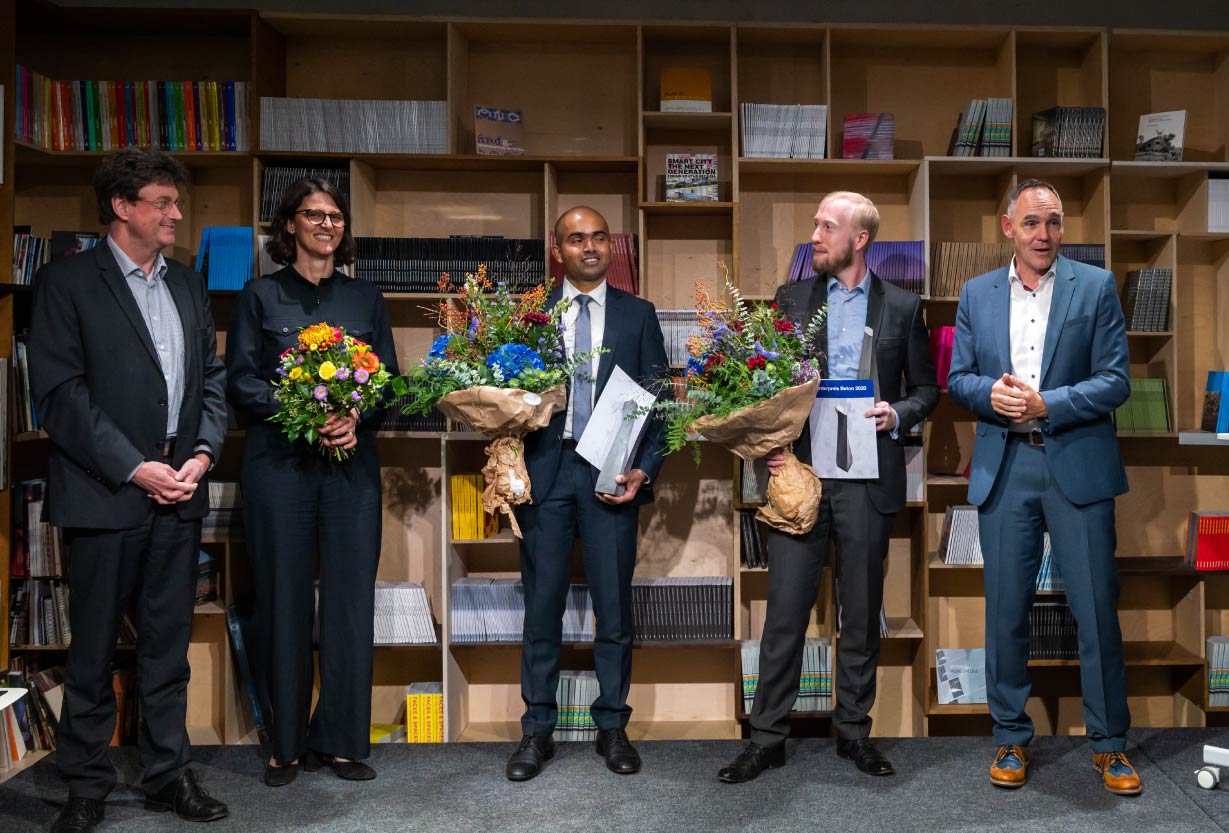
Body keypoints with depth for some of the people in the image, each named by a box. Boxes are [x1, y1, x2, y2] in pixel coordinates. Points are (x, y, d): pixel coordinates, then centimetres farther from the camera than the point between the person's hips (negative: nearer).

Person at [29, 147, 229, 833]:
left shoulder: (189, 284, 13)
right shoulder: (67, 282, -3)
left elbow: (213, 378, 12)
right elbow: (59, 392, -10)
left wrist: (203, 453, -3)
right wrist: (134, 468, -14)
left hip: (179, 491, 5)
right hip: (105, 492, -4)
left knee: (169, 644, 12)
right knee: (94, 648, 8)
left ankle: (169, 774, 25)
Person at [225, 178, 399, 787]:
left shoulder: (366, 298, 13)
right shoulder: (261, 296, 7)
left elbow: (389, 379, 9)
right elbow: (241, 381, 0)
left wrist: (355, 416, -10)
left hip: (352, 462, 2)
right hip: (279, 462, -2)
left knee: (350, 598, 2)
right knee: (284, 599, 3)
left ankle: (341, 739, 15)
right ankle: (287, 742, 17)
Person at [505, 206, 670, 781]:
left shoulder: (638, 314, 8)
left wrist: (644, 469, -6)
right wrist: (510, 464, -10)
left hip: (613, 474, 0)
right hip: (545, 471, 0)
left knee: (613, 606, 6)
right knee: (542, 605, 7)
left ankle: (612, 728, 22)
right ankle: (537, 731, 20)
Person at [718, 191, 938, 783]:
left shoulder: (902, 306, 7)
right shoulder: (791, 298, 8)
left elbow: (926, 387, 12)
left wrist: (898, 414, -8)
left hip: (868, 477, 0)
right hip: (799, 469, 0)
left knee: (862, 612, 10)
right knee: (785, 610, 1)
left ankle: (853, 730, 26)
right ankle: (768, 737, 13)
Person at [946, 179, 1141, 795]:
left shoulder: (1096, 286, 3)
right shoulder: (977, 293, 9)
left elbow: (1116, 380, -3)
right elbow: (958, 378, 9)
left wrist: (1045, 404, -15)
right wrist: (990, 393, -11)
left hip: (1077, 464, -2)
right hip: (1003, 468, 2)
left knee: (1097, 608, 3)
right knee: (1006, 609, 8)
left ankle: (1109, 743, 21)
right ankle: (1011, 738, 23)